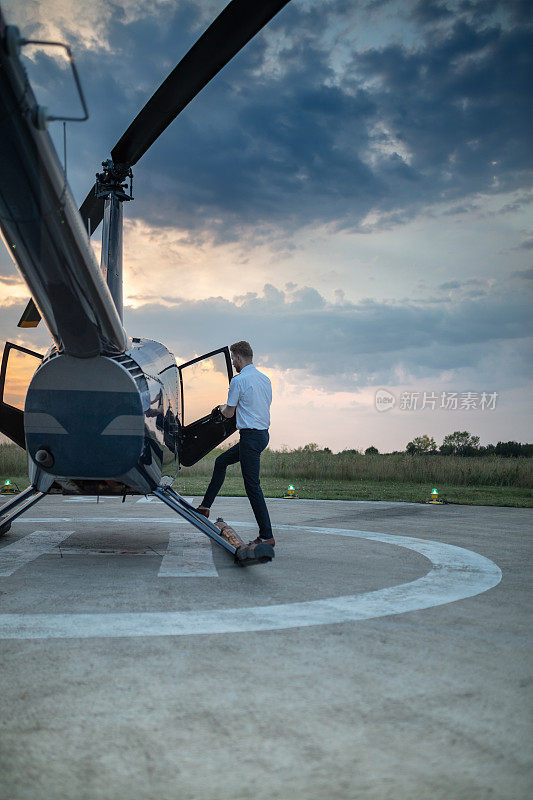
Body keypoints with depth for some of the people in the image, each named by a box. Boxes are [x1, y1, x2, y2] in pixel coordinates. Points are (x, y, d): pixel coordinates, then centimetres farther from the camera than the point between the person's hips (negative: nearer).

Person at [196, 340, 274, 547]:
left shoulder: (238, 380, -12)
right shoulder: (265, 379, 12)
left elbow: (229, 413, -4)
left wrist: (223, 408, 19)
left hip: (250, 435, -9)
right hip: (263, 433, 9)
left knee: (252, 486, -6)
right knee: (221, 462, 22)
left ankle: (267, 536, -4)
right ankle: (205, 507, 27)